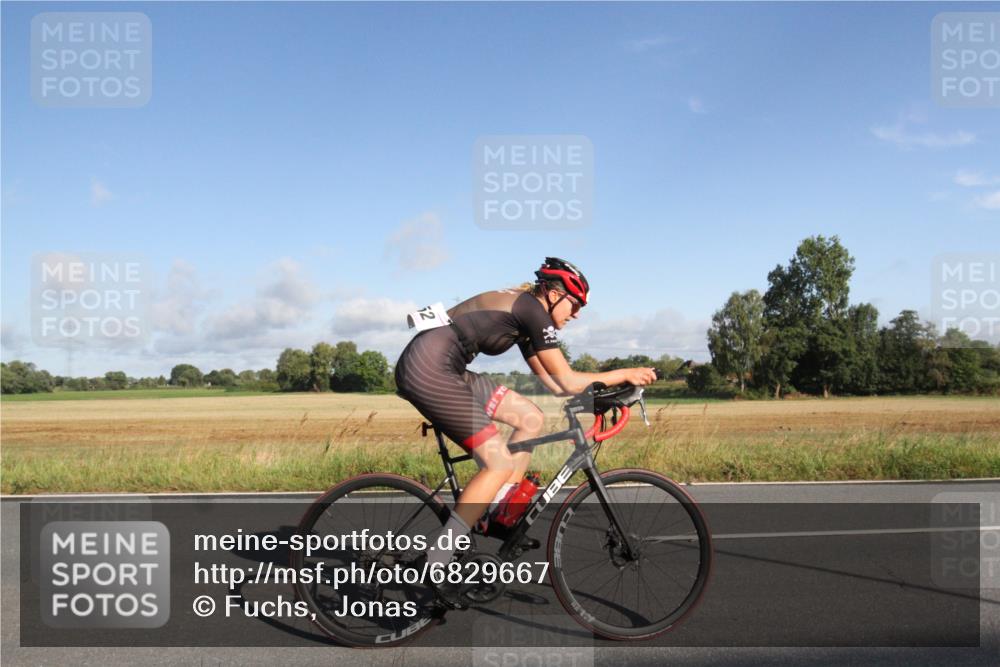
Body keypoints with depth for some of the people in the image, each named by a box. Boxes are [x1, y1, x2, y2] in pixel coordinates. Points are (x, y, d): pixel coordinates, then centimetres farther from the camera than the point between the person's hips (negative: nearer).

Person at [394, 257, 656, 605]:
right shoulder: (533, 310, -7)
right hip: (429, 367, -10)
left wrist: (614, 383, 21)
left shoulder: (522, 313, 21)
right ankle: (433, 567, -9)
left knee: (531, 419, 10)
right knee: (500, 464, -11)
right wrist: (624, 374, 3)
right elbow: (568, 382, -7)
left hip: (444, 369, 10)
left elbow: (553, 383, 23)